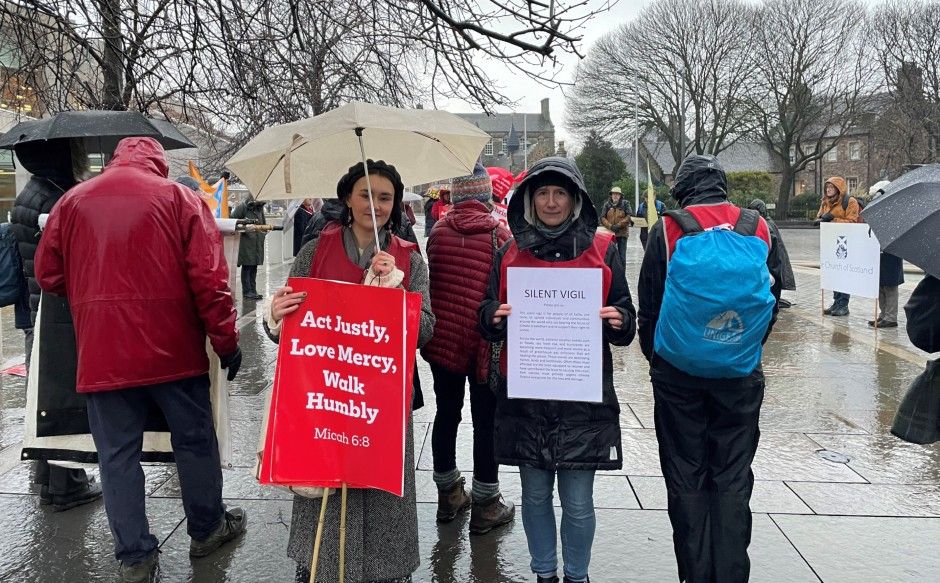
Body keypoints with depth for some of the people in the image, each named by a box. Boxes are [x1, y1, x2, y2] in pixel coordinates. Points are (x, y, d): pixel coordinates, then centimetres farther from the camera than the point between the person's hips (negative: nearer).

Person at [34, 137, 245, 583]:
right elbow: (209, 278, -9)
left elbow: (49, 276, 10)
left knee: (117, 455, 9)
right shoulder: (180, 198, -2)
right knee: (194, 441, 14)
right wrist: (226, 341, -4)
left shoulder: (72, 201, 6)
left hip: (102, 354, 2)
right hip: (173, 350, -1)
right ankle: (207, 530, 29)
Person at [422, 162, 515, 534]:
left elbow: (430, 283, 8)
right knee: (486, 421, 5)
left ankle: (448, 495, 29)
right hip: (485, 342, -4)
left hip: (442, 340, 4)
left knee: (446, 413, 15)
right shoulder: (499, 233, -10)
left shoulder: (438, 231, 1)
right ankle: (485, 505, 14)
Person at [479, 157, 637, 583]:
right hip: (525, 395, 2)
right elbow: (487, 322, 10)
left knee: (578, 502, 4)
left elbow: (627, 323, 6)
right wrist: (496, 317, -13)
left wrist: (618, 321, -16)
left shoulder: (602, 250, 3)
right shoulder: (510, 252, 7)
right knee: (535, 494, 12)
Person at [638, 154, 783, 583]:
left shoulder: (666, 231, -7)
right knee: (733, 477, 11)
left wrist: (655, 357, 10)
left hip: (678, 371, -2)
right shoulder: (759, 229, 1)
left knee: (686, 476, 9)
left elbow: (649, 307, -4)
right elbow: (772, 299, 8)